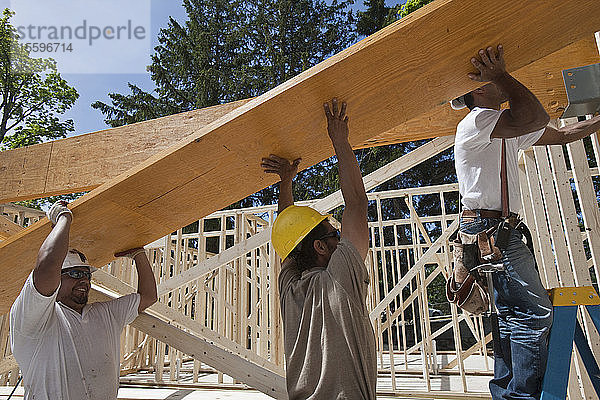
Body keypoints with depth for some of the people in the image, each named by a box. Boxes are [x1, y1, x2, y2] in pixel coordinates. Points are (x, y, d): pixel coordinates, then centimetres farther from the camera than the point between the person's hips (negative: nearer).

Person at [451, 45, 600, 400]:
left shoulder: (508, 131, 21)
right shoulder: (476, 121, -10)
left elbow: (563, 135, 29)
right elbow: (537, 118, -25)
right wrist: (501, 75, -18)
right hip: (488, 227, -10)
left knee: (513, 313, 11)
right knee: (535, 311, -11)